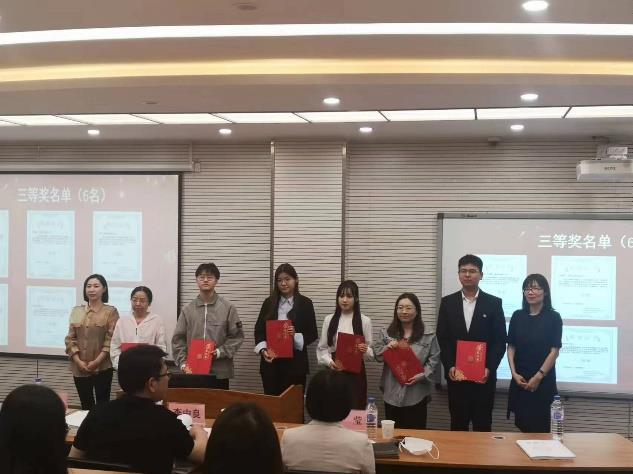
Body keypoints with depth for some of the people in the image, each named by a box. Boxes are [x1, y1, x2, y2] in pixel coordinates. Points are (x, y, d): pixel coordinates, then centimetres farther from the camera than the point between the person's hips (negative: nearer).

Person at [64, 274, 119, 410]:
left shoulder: (110, 312, -1)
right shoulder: (76, 311, 9)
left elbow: (111, 340, -7)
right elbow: (70, 339, 5)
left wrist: (96, 362, -14)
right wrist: (78, 361, -7)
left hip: (102, 367, -3)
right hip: (79, 368, 3)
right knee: (85, 406, 8)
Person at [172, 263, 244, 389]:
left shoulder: (228, 307, 2)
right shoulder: (188, 309, 7)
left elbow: (237, 336, 0)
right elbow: (178, 339, 7)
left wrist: (220, 352, -12)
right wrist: (183, 363, -4)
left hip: (219, 372, -1)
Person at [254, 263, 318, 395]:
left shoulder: (305, 303, 1)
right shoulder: (269, 302, 7)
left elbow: (313, 334, 1)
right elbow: (259, 329, 7)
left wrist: (296, 336, -17)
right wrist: (263, 350, -9)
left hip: (295, 363, -2)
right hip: (270, 362, 2)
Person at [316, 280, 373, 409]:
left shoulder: (365, 321, 2)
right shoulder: (329, 320, 6)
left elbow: (372, 352, 3)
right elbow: (322, 348, 6)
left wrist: (365, 351, -19)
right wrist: (329, 361, -12)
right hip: (334, 372, 1)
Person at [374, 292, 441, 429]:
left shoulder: (428, 336, -4)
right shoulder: (387, 333, 6)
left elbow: (434, 360, -4)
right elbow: (376, 355, 7)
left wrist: (422, 375, -18)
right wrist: (387, 348, -12)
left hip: (416, 393, -3)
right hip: (392, 392, 3)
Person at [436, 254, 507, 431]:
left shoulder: (494, 303, 1)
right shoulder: (447, 302, 5)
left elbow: (500, 340, -1)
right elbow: (442, 339, 3)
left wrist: (489, 368, -12)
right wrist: (449, 366, -9)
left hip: (484, 375, -1)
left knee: (482, 424, 4)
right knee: (458, 424, 8)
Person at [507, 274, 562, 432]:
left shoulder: (553, 317, -4)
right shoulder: (518, 316, 6)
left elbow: (554, 351, -7)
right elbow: (511, 347, 7)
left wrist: (538, 377, -11)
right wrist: (514, 373, -5)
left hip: (543, 381, -3)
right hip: (519, 380, 3)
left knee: (540, 428, 1)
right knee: (522, 426, 6)